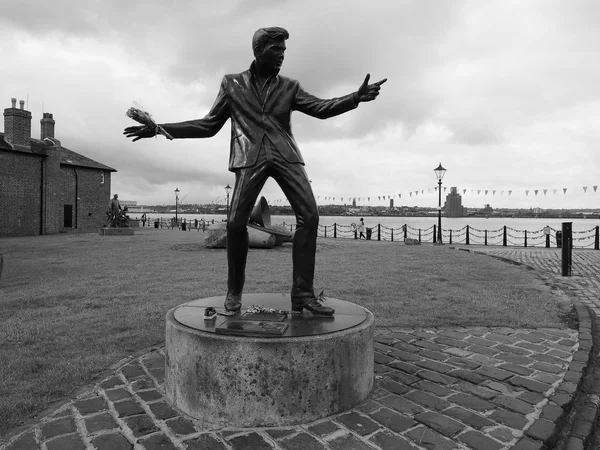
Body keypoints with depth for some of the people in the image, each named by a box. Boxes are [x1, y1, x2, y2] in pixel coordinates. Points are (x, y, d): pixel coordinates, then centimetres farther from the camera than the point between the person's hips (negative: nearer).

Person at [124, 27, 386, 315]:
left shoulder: (289, 87, 17)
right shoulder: (231, 84, 15)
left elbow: (320, 108, 6)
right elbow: (209, 125, 15)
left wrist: (357, 96, -10)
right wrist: (159, 128, 9)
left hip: (285, 155, 2)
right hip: (251, 158, -1)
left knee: (309, 216, -14)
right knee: (236, 223, -13)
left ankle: (302, 293, -7)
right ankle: (234, 291, 9)